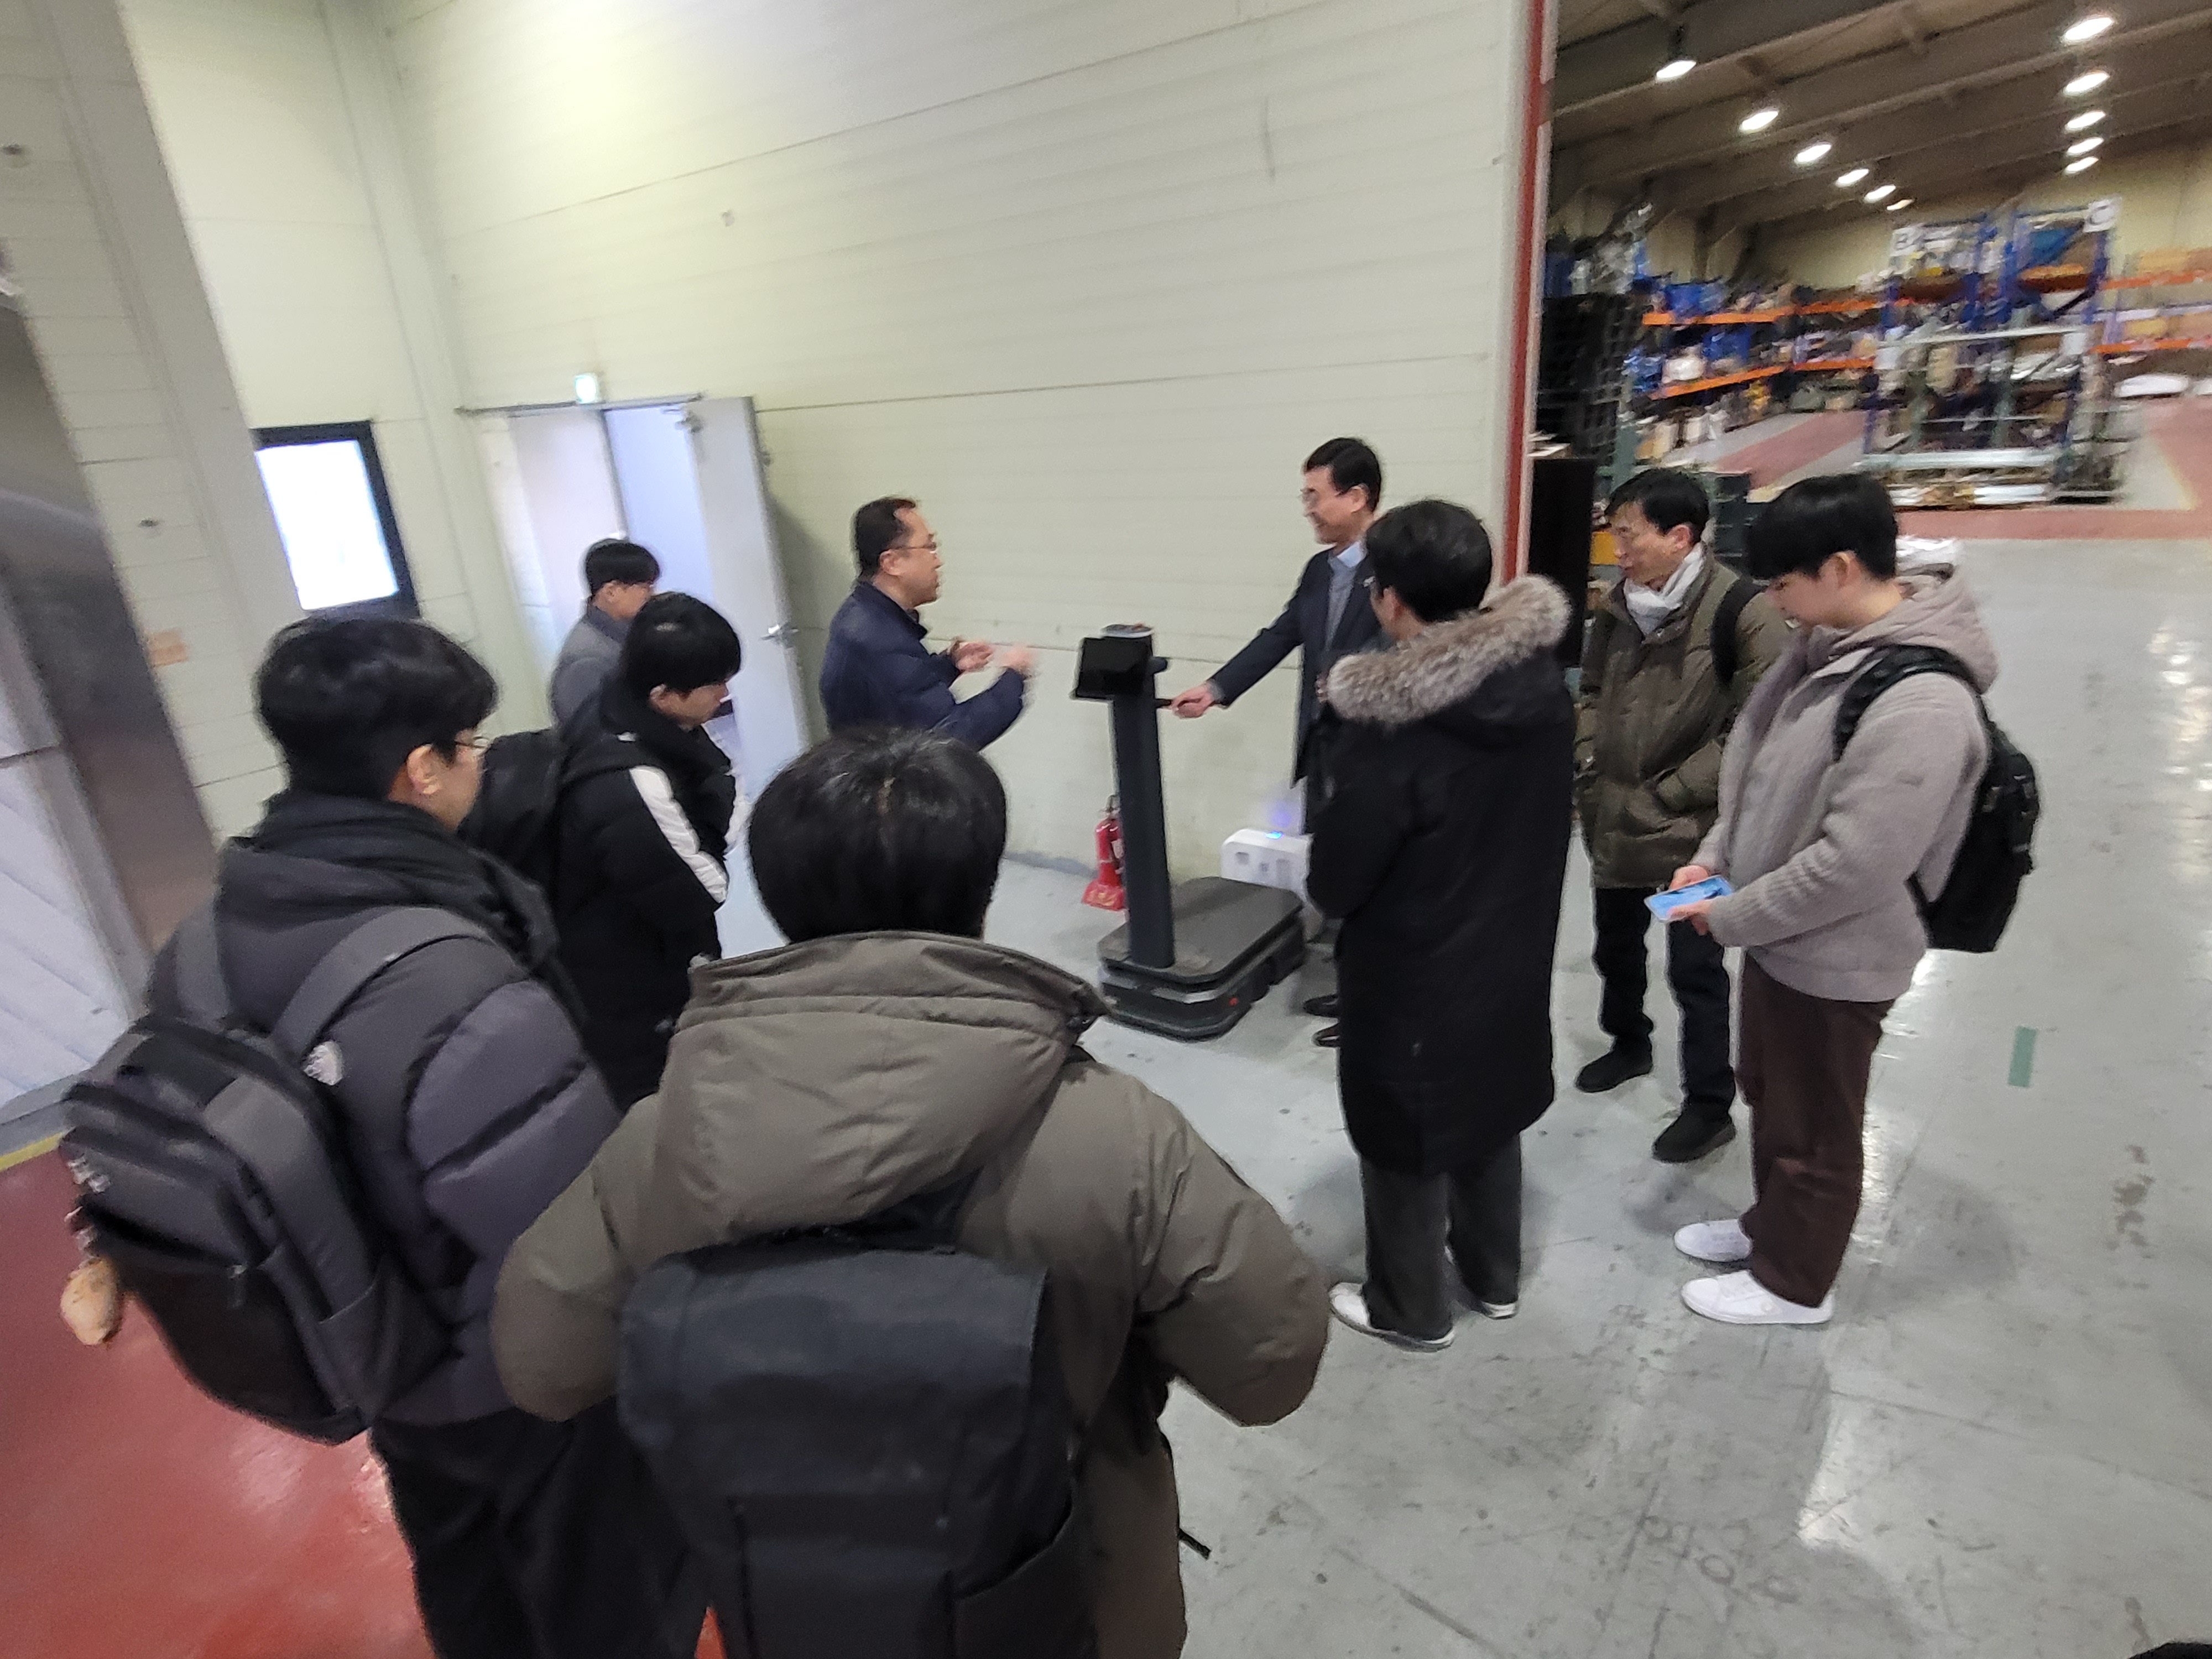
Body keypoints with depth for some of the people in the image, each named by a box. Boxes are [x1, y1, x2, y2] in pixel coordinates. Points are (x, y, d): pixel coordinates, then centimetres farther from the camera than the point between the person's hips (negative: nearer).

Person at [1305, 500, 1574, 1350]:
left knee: (1405, 1140, 14)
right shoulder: (1544, 685, -8)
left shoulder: (1392, 727, -29)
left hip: (1413, 979, -7)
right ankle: (1495, 1276, 46)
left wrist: (1322, 875, 0)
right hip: (1513, 957, 7)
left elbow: (1335, 882, -20)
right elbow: (1535, 818, 6)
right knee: (1490, 1114, 25)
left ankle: (1410, 1309, 35)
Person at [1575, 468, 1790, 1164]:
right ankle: (1628, 1044, 46)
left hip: (1692, 830, -6)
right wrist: (1589, 767, 4)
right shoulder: (1619, 606, 4)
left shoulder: (1741, 612, -16)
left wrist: (1673, 795, -16)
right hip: (1612, 823, 7)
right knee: (1615, 947, 22)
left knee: (1696, 970, 4)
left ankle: (1709, 1106, 21)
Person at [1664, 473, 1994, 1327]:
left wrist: (1730, 916, -17)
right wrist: (1717, 855, -1)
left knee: (1813, 1131, 13)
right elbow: (1756, 758, 9)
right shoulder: (1826, 644, -2)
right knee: (1769, 1096, 26)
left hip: (1834, 961, -8)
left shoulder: (1922, 702, -29)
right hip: (1781, 937, 8)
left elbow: (1855, 865, -28)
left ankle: (1794, 1283, 35)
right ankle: (1769, 1226, 49)